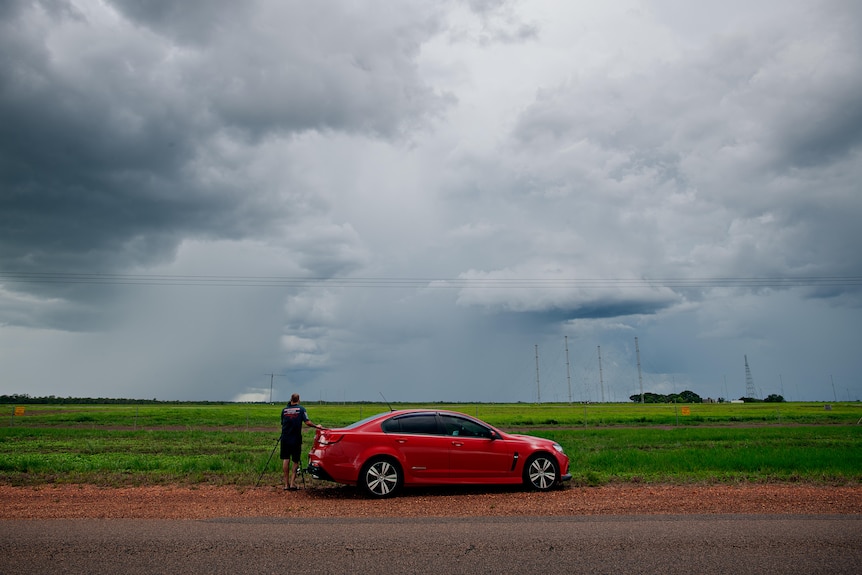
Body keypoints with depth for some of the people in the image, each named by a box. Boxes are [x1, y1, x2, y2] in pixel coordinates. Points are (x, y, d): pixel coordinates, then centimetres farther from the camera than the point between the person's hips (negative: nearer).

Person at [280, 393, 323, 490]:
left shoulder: (284, 410, 6)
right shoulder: (301, 409, -1)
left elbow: (282, 423, 15)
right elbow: (307, 422, -10)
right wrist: (316, 426, 3)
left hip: (285, 438, 2)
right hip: (296, 439, -2)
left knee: (286, 460, 6)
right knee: (295, 461, 8)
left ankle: (286, 484, 5)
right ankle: (292, 483, 0)